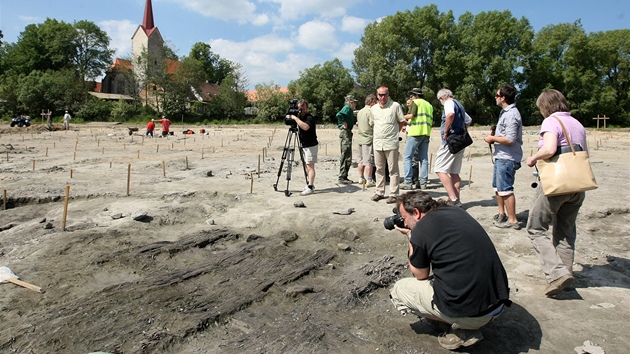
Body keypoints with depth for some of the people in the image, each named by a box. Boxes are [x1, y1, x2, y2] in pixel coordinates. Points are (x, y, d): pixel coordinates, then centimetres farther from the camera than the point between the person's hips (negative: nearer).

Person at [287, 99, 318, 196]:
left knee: (310, 166, -11)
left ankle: (310, 187, -12)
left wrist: (295, 118, -31)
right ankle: (310, 184, 20)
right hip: (304, 145, 9)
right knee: (306, 165, 11)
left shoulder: (310, 117, -17)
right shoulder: (300, 117, 11)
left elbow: (305, 127, -36)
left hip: (311, 146, -9)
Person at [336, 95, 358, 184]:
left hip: (348, 133, 11)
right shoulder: (347, 108, -11)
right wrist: (344, 123, -22)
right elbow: (339, 114, -29)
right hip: (345, 133, -11)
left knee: (347, 156, 13)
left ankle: (344, 177, 18)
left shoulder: (349, 109, 19)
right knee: (346, 156, -8)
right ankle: (342, 177, -4)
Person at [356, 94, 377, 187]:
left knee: (361, 160, 15)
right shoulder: (370, 111, -14)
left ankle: (361, 178, 24)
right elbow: (373, 124, -19)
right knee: (369, 161, -4)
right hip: (369, 139, -8)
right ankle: (369, 180, -2)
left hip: (360, 138, 9)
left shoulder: (360, 111, 14)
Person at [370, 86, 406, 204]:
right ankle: (379, 192, 20)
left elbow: (402, 122, 5)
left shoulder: (395, 106, -2)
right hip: (377, 143, 5)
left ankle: (393, 194, 3)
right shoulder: (373, 109, 11)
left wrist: (393, 132, 6)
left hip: (391, 143, -4)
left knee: (393, 170, -2)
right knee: (379, 169, 11)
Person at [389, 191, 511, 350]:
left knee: (398, 290, 11)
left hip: (469, 312, -8)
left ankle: (461, 332, 7)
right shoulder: (457, 211, 9)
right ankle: (466, 325, 13)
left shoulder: (420, 230, -13)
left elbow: (421, 276, 3)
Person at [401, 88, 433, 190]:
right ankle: (423, 182, 6)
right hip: (426, 132, 7)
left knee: (408, 157, -4)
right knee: (424, 158, 7)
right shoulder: (429, 105, 23)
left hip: (416, 132, -7)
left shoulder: (415, 102, 1)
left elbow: (411, 115, -13)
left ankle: (408, 182, -9)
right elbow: (431, 121, 20)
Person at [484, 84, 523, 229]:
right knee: (497, 187, 20)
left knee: (505, 189, -5)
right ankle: (501, 214, 33)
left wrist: (492, 138, -13)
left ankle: (512, 220, 3)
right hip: (501, 156, 11)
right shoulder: (505, 112, 15)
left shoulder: (511, 115, -18)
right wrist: (494, 138, 8)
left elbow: (510, 139, -24)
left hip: (507, 158, -11)